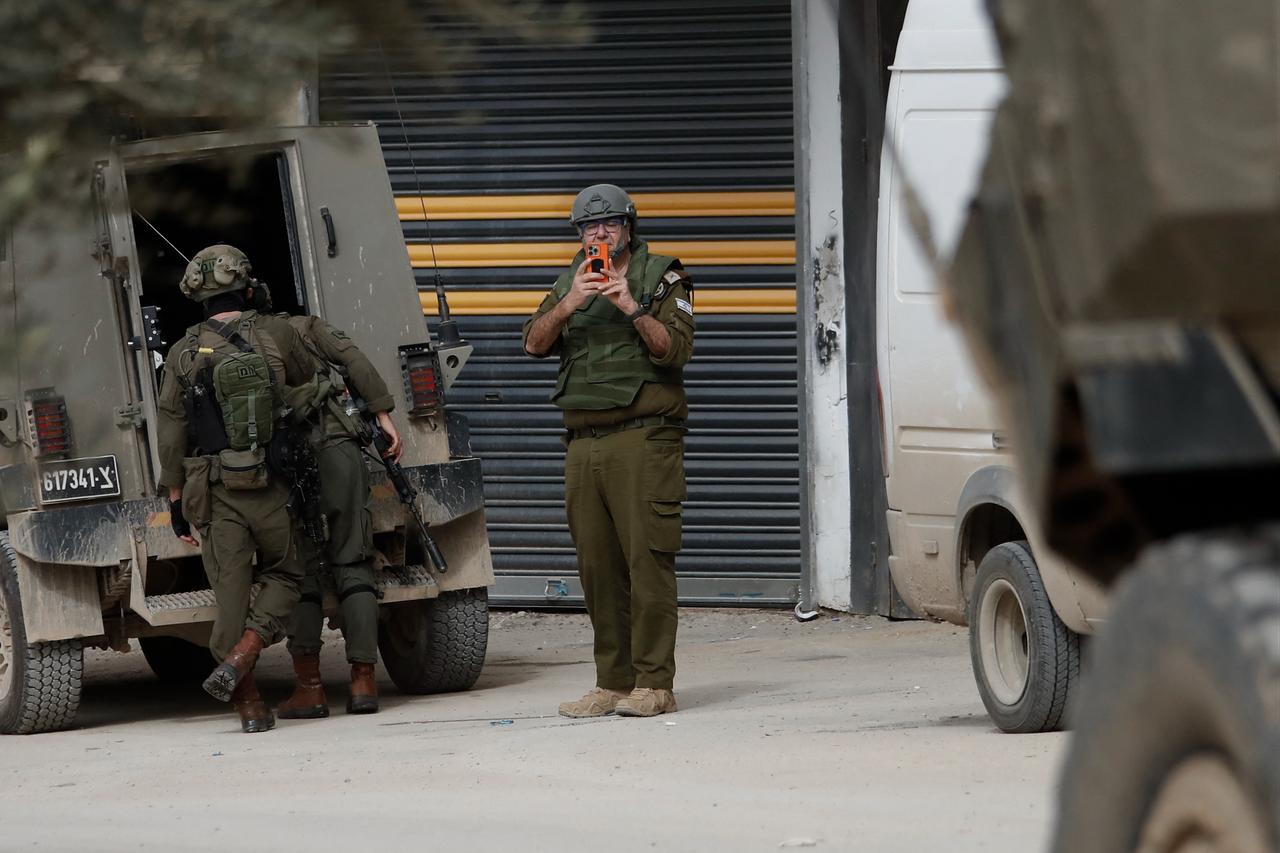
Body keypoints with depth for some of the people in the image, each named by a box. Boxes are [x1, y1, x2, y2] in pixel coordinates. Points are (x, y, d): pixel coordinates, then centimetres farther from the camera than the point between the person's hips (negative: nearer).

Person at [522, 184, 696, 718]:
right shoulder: (570, 284, 20)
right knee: (597, 568, 4)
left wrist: (632, 308, -16)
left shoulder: (661, 278, 6)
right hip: (583, 444, 5)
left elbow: (676, 349, -6)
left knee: (647, 559, -11)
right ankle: (612, 683, 9)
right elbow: (534, 343, 5)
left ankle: (653, 683, -11)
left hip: (643, 439, -5)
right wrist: (570, 303, -10)